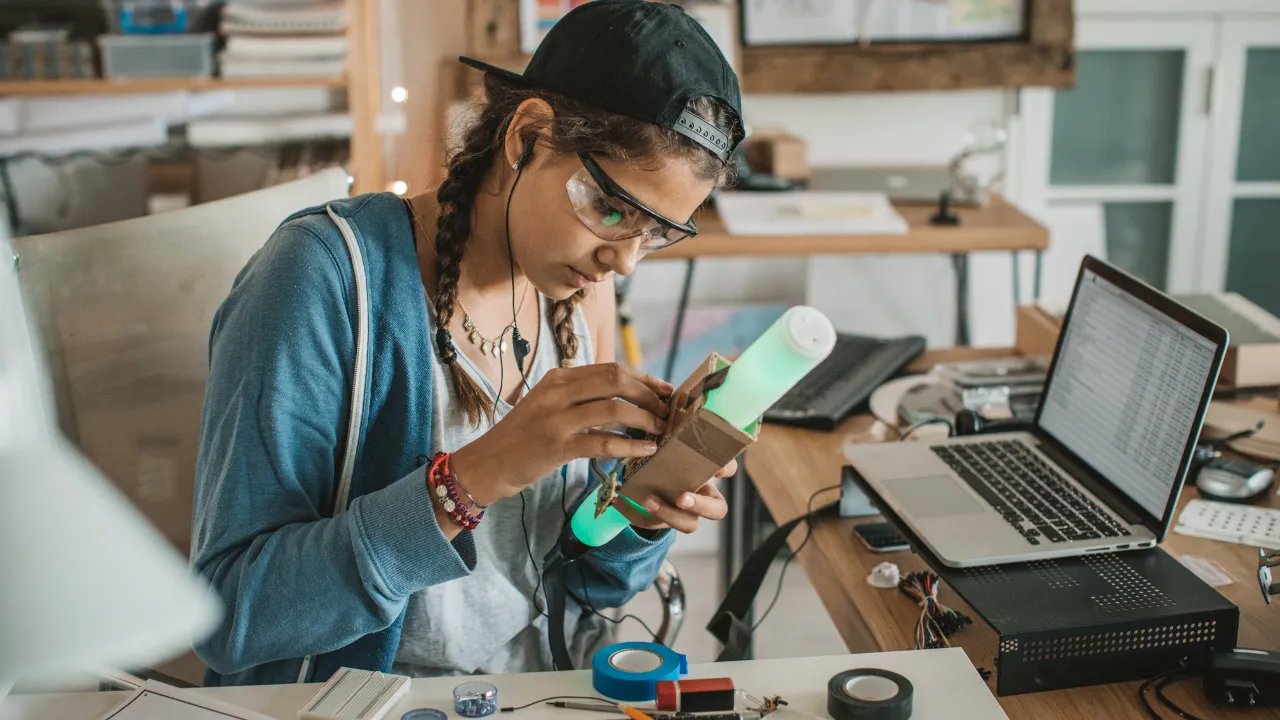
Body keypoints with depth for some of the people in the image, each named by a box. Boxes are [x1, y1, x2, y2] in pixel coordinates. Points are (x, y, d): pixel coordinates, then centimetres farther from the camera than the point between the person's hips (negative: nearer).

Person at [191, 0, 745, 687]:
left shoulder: (583, 292, 2)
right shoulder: (330, 275, -16)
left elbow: (590, 580, 9)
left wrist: (641, 518, -12)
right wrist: (476, 476, -30)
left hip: (552, 683, 4)